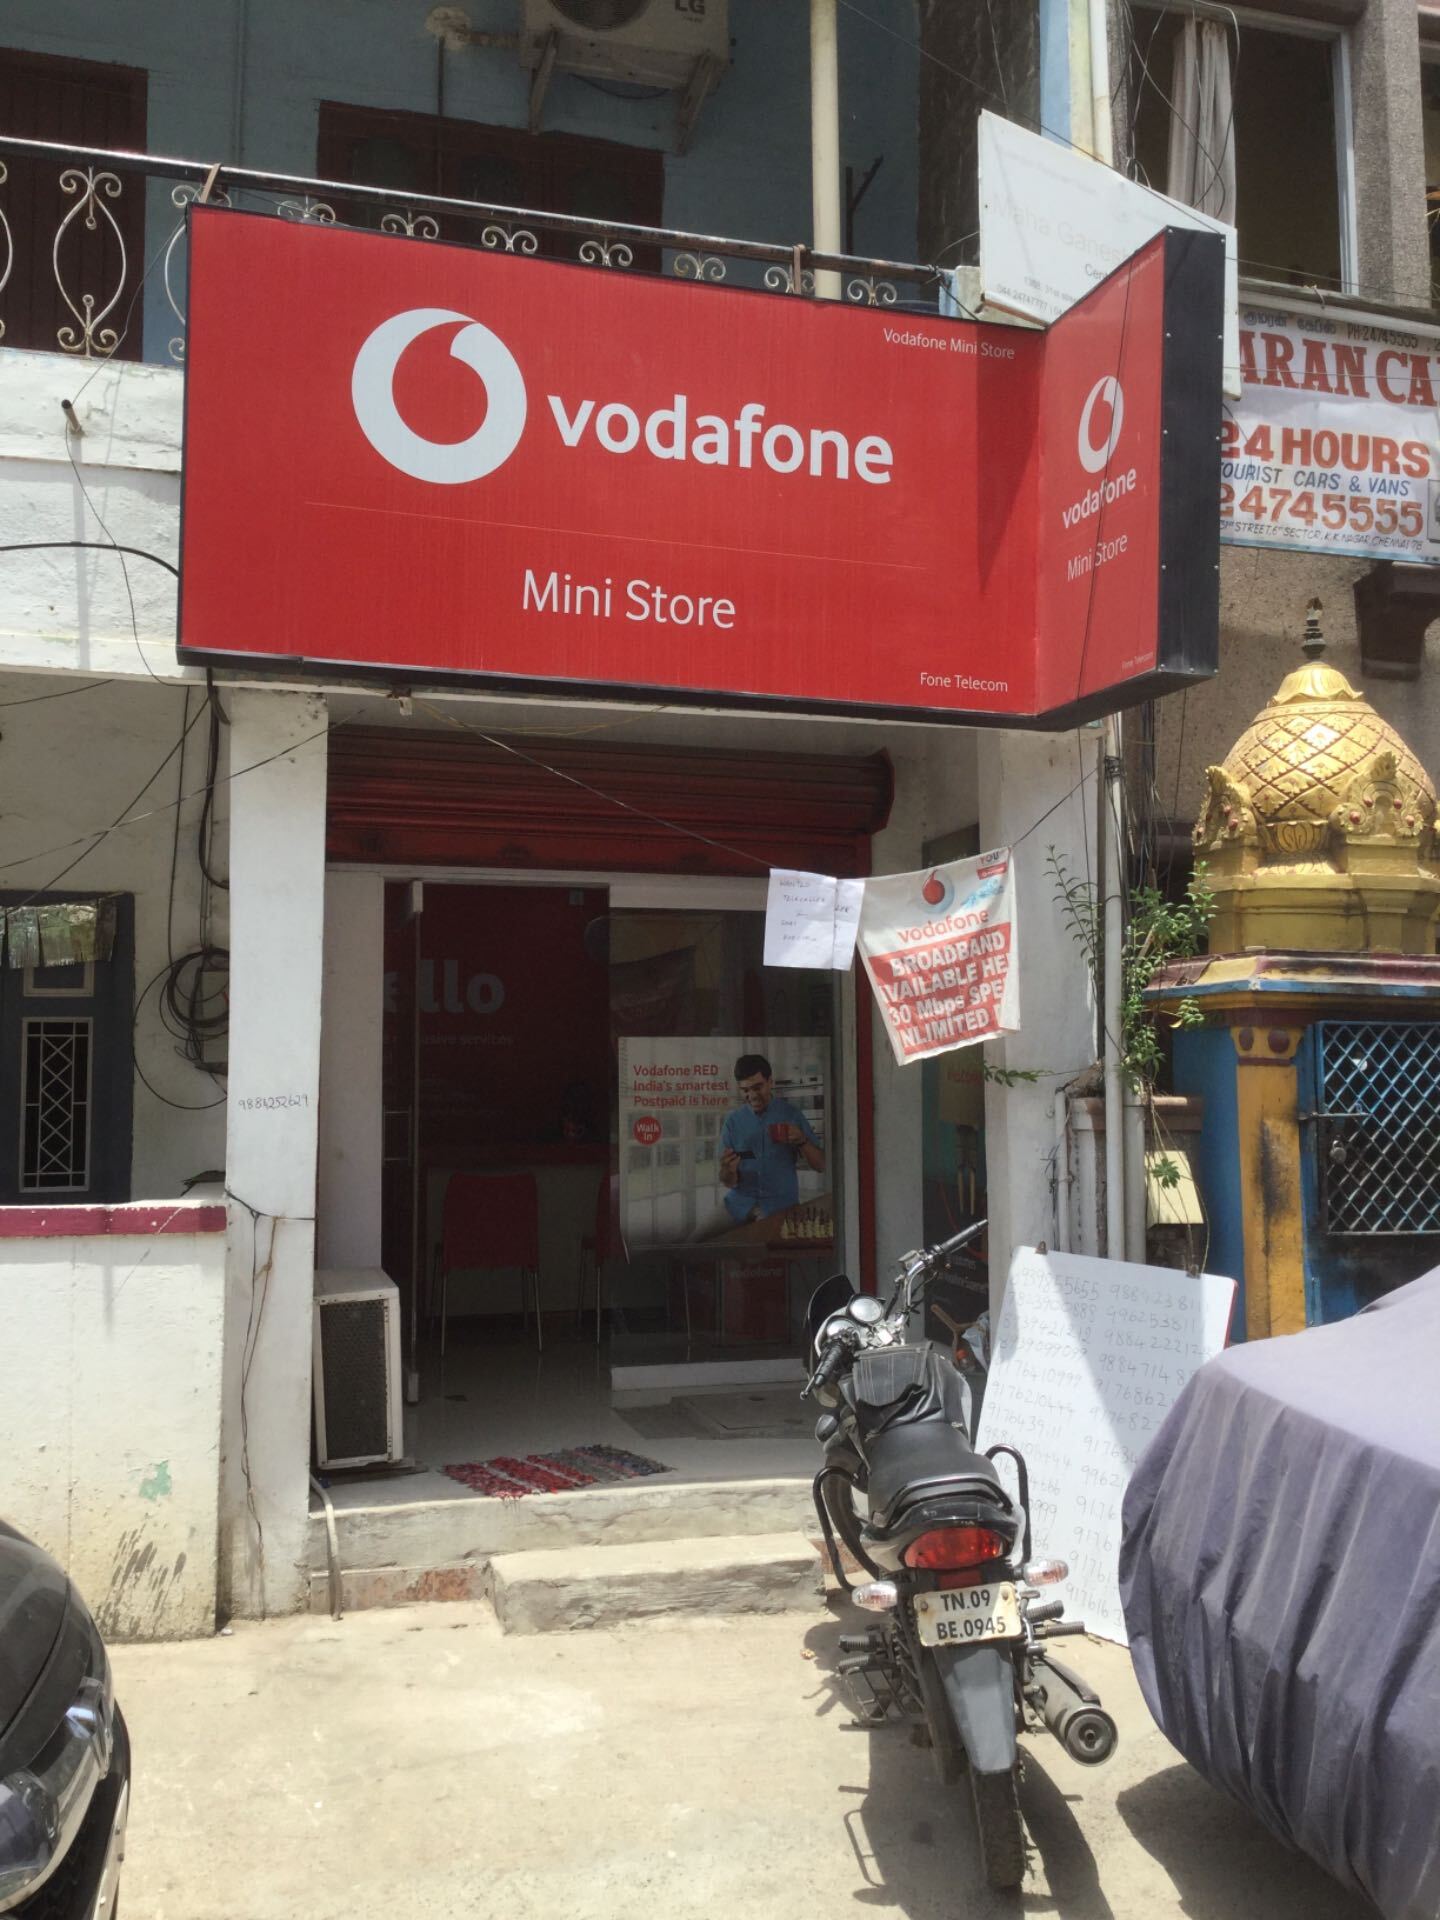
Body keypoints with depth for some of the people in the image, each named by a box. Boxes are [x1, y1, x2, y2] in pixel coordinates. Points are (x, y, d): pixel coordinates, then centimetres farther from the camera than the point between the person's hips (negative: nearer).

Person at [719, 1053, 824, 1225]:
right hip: (741, 1207, 2)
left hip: (781, 1207, -2)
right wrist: (728, 1171, -16)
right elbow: (728, 1182, 7)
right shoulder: (733, 1121, 6)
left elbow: (821, 1166, 3)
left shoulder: (791, 1114, 3)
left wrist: (802, 1141, -14)